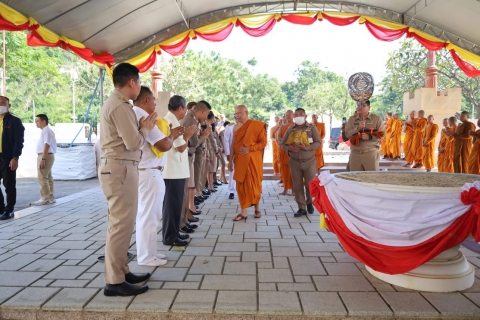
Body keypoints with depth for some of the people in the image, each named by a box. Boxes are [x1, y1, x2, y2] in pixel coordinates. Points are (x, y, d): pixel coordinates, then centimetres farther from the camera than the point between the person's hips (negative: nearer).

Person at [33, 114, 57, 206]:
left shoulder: (46, 131, -14)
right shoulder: (45, 131, 18)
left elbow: (47, 145, -23)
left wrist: (43, 159, -27)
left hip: (45, 156, -11)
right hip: (46, 156, 11)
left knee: (42, 178, -10)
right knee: (48, 177, 12)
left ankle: (45, 198, -7)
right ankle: (50, 197, 17)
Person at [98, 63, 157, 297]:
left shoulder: (114, 103, 18)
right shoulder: (120, 106, -15)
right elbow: (133, 143, -18)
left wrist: (139, 127, 9)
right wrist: (146, 128, -2)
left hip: (117, 167, 11)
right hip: (120, 169, -11)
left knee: (121, 224, 15)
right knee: (120, 225, -6)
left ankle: (121, 271, 25)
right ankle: (114, 281, 2)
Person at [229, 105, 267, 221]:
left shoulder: (257, 125, -7)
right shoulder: (236, 127, 8)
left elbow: (263, 142, -9)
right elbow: (233, 144, 11)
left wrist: (249, 149, -20)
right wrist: (231, 160, 8)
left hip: (253, 160, -4)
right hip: (240, 160, 4)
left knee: (254, 184, 5)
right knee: (241, 185, 2)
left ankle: (257, 209, 23)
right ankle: (243, 212, 7)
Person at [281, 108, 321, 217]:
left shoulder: (312, 128, -3)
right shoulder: (290, 129, 5)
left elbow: (318, 143, -9)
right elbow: (283, 144, 6)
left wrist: (306, 147, -24)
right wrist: (289, 148, -16)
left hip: (309, 161, -2)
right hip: (295, 162, 2)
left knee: (310, 185, 5)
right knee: (297, 186, 3)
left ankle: (309, 203, 29)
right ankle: (302, 208, 12)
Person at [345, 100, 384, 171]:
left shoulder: (377, 118, 4)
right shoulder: (351, 119, 11)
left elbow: (382, 134, -1)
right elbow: (347, 134, 1)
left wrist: (369, 137, -15)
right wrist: (358, 128, -13)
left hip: (371, 153, -2)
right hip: (355, 154, 2)